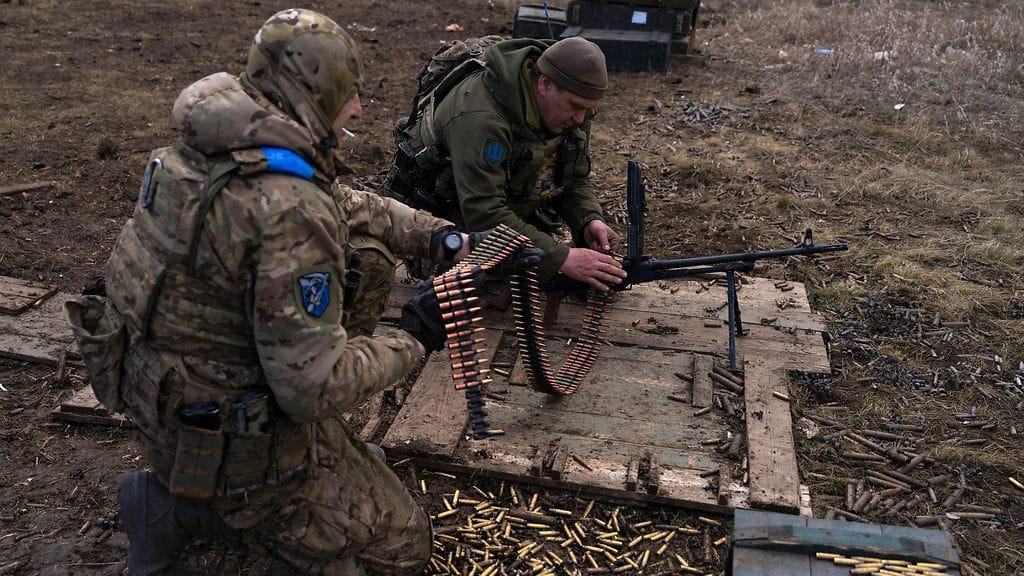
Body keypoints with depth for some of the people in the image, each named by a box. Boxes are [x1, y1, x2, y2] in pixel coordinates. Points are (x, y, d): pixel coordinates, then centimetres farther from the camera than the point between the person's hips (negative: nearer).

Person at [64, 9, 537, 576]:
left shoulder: (220, 142, -3)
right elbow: (311, 388, -29)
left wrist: (446, 238, 3)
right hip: (217, 434, -8)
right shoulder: (289, 213, -32)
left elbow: (344, 204, 10)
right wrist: (415, 338, -14)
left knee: (367, 243, 11)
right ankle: (181, 508, 2)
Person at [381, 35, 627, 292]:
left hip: (509, 208, 7)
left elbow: (575, 180, 0)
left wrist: (590, 221, -22)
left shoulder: (571, 109, -11)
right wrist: (560, 258, -43)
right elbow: (483, 213, -41)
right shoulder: (481, 115, -37)